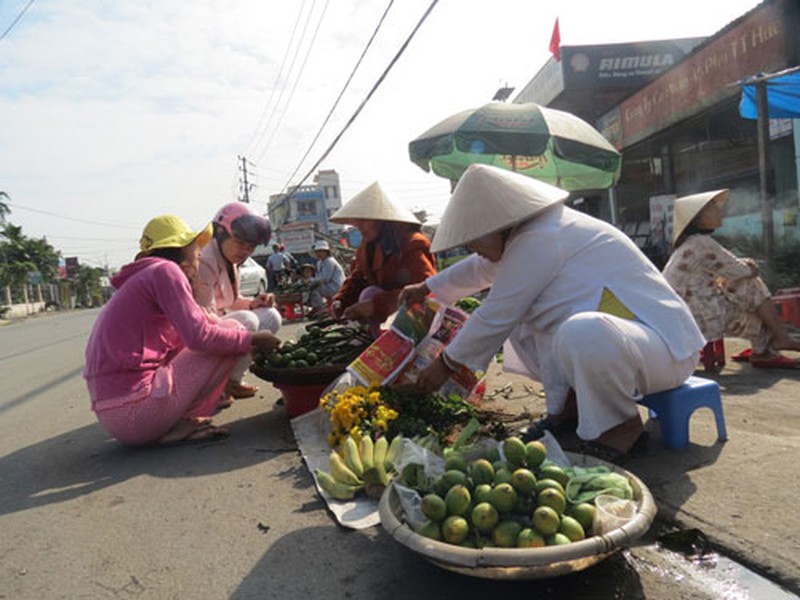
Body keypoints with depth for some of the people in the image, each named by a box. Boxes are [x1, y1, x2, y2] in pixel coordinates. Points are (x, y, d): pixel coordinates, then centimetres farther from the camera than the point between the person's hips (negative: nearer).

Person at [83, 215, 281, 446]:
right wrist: (251, 340, -3)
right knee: (231, 331, -3)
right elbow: (199, 336, -17)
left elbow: (188, 335, 20)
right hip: (134, 411, -10)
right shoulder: (165, 270, -7)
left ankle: (172, 425, 6)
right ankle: (181, 425, -5)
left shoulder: (144, 278, 22)